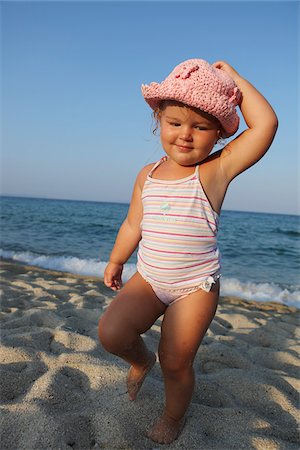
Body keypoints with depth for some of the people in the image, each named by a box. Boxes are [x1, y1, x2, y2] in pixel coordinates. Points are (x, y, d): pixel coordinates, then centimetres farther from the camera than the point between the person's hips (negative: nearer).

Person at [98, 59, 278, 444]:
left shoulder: (217, 170, -11)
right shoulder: (147, 175, 3)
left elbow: (265, 123, -21)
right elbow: (132, 226, 13)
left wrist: (231, 77, -12)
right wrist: (115, 261, 21)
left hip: (196, 286, -3)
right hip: (148, 279, 4)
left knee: (176, 362, 4)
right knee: (110, 332, -14)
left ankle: (173, 416, 37)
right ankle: (140, 361, 22)